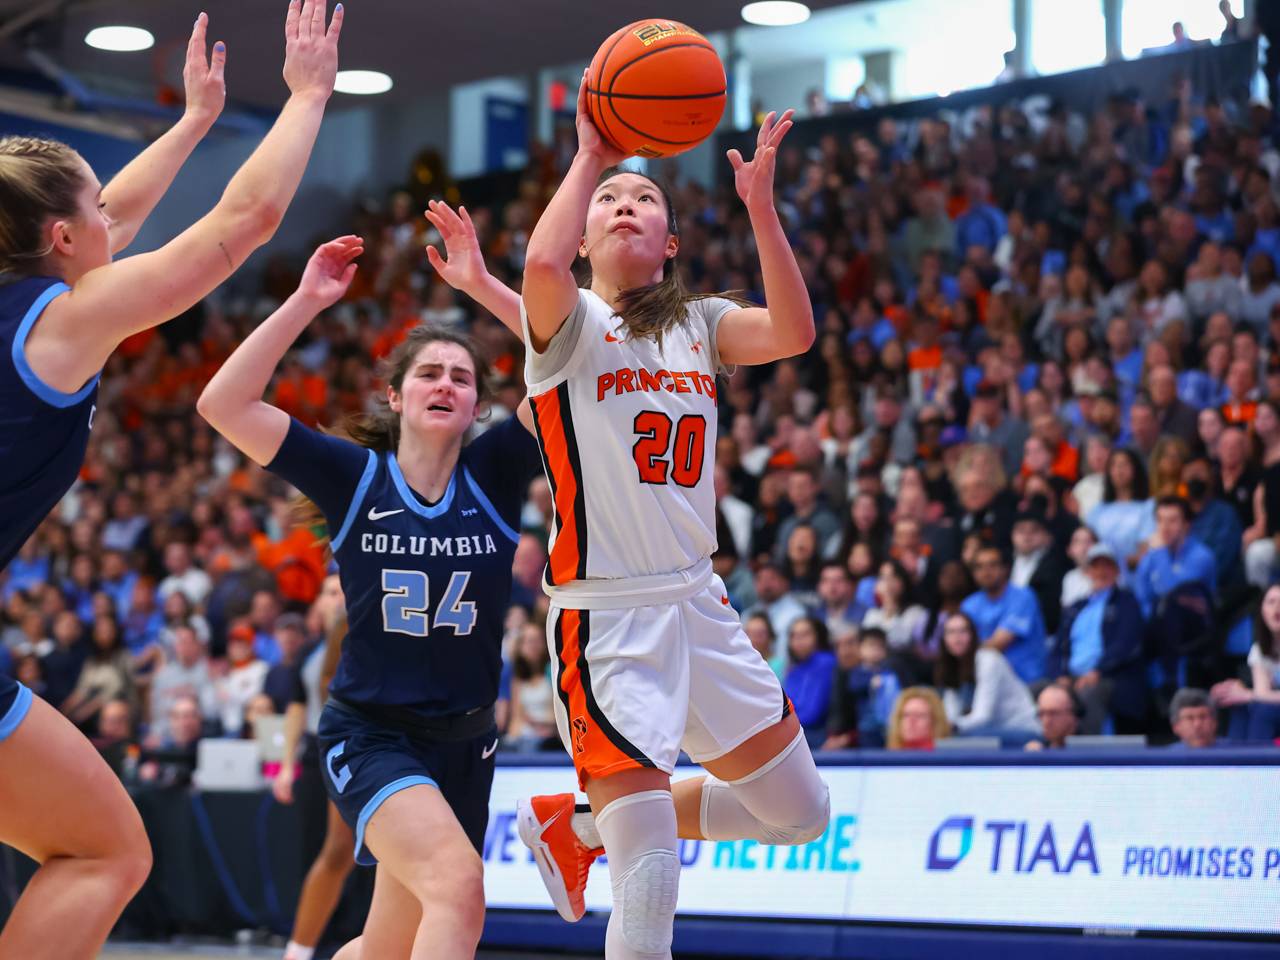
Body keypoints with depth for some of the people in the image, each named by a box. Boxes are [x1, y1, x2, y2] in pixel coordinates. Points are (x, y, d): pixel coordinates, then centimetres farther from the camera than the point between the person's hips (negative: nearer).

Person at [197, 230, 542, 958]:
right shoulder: (353, 476, -7)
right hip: (372, 736, -3)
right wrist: (308, 300, -20)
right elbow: (224, 403, -15)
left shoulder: (493, 475, -4)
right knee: (458, 882, -31)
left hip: (466, 743, 4)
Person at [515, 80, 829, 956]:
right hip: (608, 616, -6)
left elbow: (793, 334, -7)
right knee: (652, 884, -13)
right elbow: (543, 267, -27)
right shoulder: (570, 323, -2)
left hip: (700, 604, 6)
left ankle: (578, 825, 26)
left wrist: (761, 206, -16)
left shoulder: (700, 323, 13)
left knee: (801, 813, 15)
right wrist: (589, 157, -14)